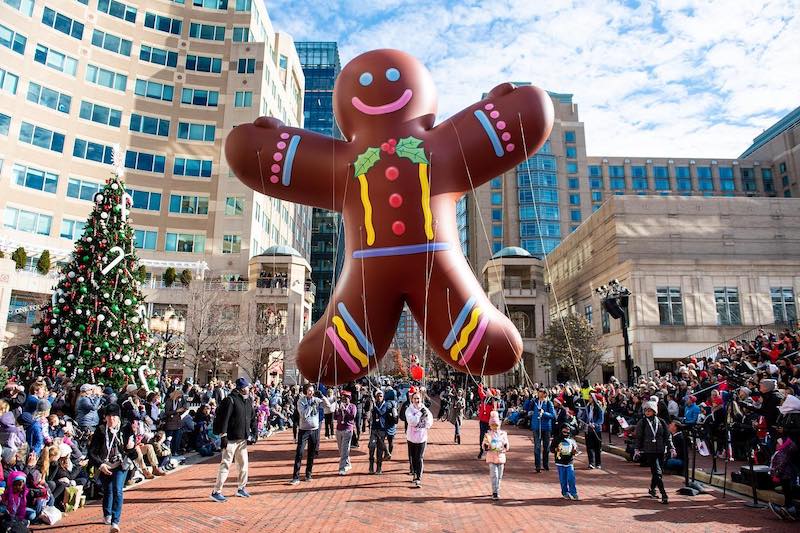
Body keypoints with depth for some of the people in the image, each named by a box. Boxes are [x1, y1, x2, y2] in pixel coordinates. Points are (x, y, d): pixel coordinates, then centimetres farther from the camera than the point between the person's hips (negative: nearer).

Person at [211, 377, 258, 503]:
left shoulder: (248, 401, 10)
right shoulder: (230, 400, -14)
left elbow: (253, 417, 16)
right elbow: (223, 418, -17)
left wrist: (255, 432, 7)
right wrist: (223, 436, -19)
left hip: (243, 439, 8)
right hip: (231, 439, -8)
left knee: (243, 464, 14)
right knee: (226, 465, -3)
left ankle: (241, 489, 27)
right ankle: (216, 492, 7)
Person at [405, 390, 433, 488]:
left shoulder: (425, 409, -1)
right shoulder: (409, 410, -5)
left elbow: (430, 423, 1)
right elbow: (411, 421, -21)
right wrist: (420, 413, -21)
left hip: (422, 437, -1)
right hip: (411, 437, 1)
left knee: (419, 458, -7)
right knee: (412, 458, 14)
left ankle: (418, 479, -5)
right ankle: (414, 474, 35)